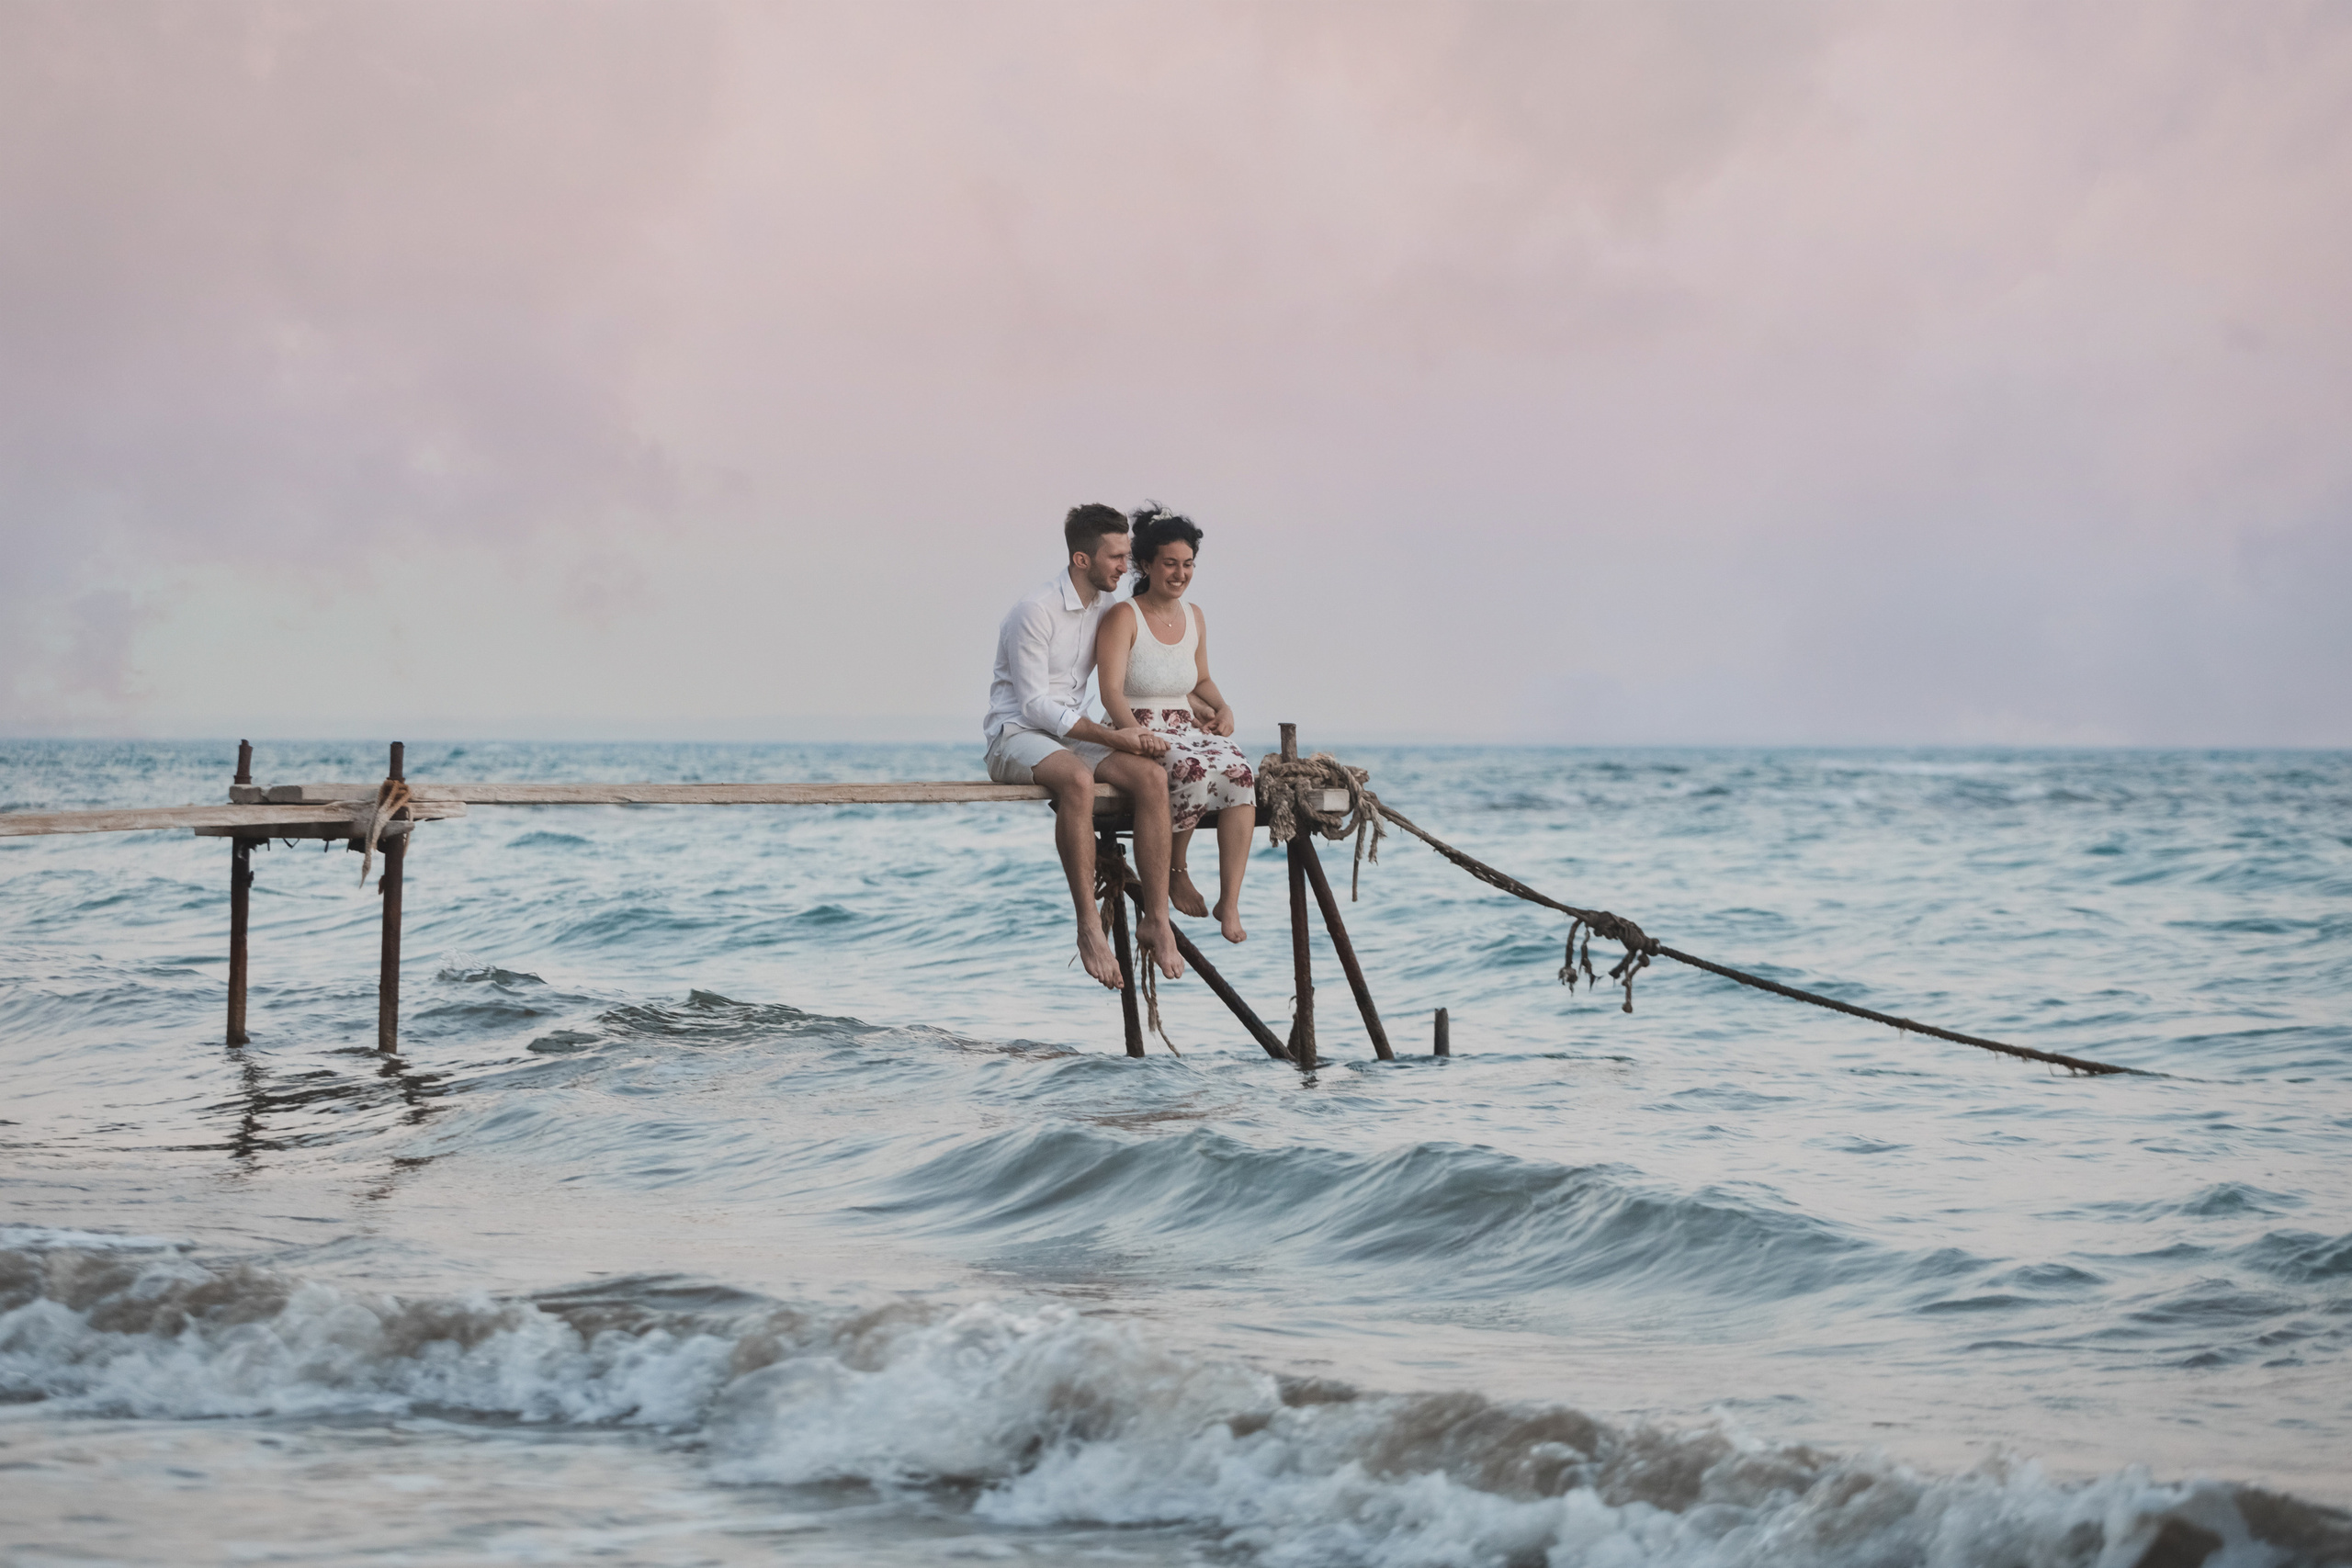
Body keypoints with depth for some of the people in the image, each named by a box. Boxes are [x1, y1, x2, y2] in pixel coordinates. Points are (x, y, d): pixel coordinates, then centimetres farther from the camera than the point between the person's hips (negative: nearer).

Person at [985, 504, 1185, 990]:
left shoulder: (1109, 608, 9)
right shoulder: (1036, 611, -15)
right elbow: (1034, 705, -17)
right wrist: (1111, 737, -22)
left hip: (1073, 732, 7)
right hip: (1016, 736, -7)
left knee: (1152, 776, -22)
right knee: (1077, 779, -40)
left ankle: (1156, 918, -23)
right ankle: (1089, 926, -37)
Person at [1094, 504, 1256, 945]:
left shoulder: (1194, 617, 15)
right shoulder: (1123, 618, -6)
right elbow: (1111, 690, -16)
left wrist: (1221, 707, 7)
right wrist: (1135, 732, -32)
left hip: (1189, 727, 6)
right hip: (1140, 733, -6)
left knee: (1240, 775, -28)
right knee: (1195, 773, -38)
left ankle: (1230, 902, -30)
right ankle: (1175, 871, -11)